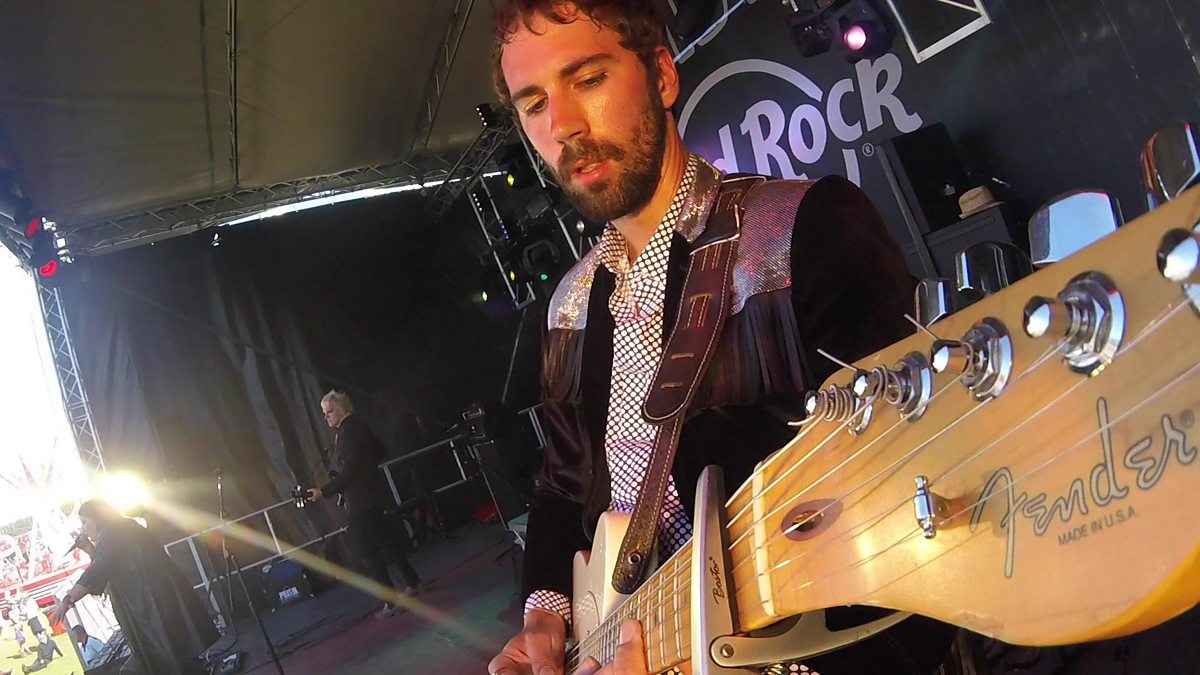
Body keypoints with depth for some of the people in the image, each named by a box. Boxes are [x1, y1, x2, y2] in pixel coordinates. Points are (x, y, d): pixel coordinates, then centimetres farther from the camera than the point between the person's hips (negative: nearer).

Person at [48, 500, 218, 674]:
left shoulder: (113, 533, -9)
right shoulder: (124, 531, 20)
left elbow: (97, 574, -20)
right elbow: (105, 570, 27)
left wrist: (67, 601, -22)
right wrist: (90, 550, 16)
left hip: (156, 606, -10)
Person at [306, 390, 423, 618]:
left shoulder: (348, 432, -18)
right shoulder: (356, 427, 11)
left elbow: (349, 472, -25)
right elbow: (379, 452, 22)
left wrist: (324, 491, -26)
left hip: (361, 501, -10)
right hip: (371, 494, 10)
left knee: (367, 552, -6)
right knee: (386, 541, 20)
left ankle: (390, 602, -5)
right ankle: (412, 582, 30)